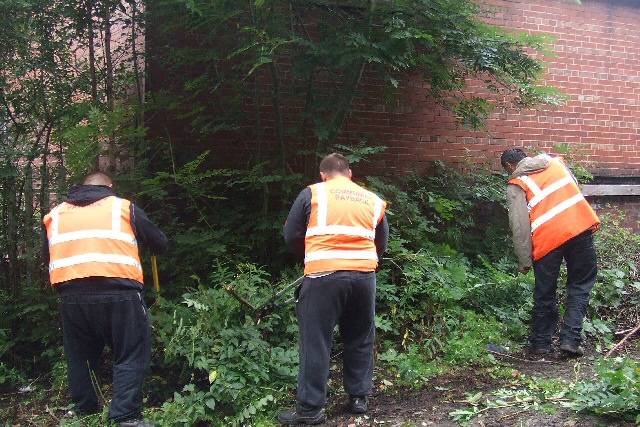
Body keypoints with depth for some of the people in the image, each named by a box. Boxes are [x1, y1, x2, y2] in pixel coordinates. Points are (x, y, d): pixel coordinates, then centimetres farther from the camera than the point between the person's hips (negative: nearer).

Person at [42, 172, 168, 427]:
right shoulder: (123, 207, 11)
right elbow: (160, 243, 15)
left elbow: (47, 258, 23)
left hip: (71, 296, 4)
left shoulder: (56, 214, 20)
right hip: (119, 292, -3)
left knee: (80, 358, 18)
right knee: (131, 357, 3)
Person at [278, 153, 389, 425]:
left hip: (324, 276, -3)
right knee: (360, 339, 18)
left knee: (316, 342, 4)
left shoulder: (312, 193, 6)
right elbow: (381, 245, 18)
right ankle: (359, 397, 27)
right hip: (364, 275, 3)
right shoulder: (373, 200, 16)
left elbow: (291, 236, 6)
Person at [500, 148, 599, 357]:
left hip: (548, 238, -3)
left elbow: (519, 226, -3)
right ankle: (571, 338, 5)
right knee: (581, 284, 13)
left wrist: (524, 261, 1)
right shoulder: (556, 162, 18)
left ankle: (541, 343, 22)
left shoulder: (516, 185, 4)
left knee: (545, 293, 11)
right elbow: (576, 190, 21)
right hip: (581, 228, 3)